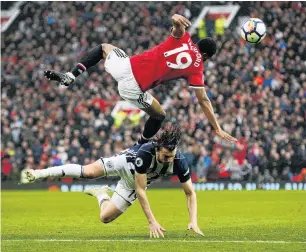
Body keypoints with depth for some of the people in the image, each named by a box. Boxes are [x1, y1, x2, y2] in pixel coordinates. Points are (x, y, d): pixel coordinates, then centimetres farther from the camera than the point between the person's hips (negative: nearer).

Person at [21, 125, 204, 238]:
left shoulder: (179, 162, -35)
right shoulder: (145, 153, -44)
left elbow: (190, 192, -23)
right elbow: (141, 191, -39)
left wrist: (193, 221, -37)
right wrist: (152, 221, -43)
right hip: (126, 162, -3)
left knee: (105, 217, -2)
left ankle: (101, 194, 33)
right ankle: (42, 173, 6)